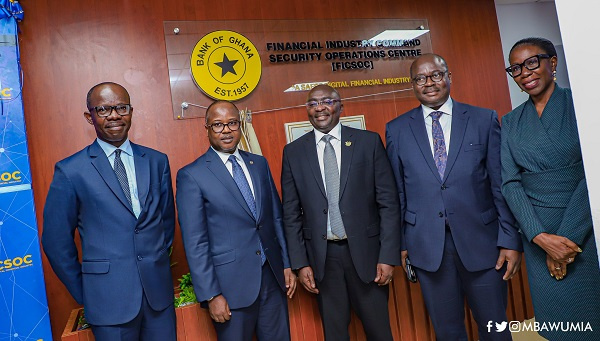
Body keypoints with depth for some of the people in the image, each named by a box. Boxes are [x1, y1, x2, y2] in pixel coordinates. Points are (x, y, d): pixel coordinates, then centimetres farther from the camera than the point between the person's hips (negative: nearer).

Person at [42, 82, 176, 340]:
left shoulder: (157, 161, 3)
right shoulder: (70, 171, -6)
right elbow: (56, 241, -1)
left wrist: (158, 260, 12)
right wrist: (83, 293, 4)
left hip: (159, 290, 3)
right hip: (109, 298, -3)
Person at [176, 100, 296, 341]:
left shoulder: (260, 164, 7)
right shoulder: (191, 176, -8)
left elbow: (277, 217, 11)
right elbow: (195, 242, -10)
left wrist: (287, 265, 9)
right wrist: (211, 295, -11)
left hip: (273, 277, 5)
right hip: (231, 284, -4)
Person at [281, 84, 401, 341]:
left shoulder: (368, 142, -1)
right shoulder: (293, 152, 3)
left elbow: (388, 202, -2)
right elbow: (291, 213, 4)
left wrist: (388, 256, -6)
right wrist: (300, 263, 0)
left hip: (365, 251, -1)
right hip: (321, 257, 1)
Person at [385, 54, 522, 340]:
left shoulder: (484, 120, 3)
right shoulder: (396, 130, 4)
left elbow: (501, 184, 0)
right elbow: (396, 193, 5)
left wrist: (511, 240, -4)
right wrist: (400, 242, 2)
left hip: (482, 241, 0)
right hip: (427, 246, 1)